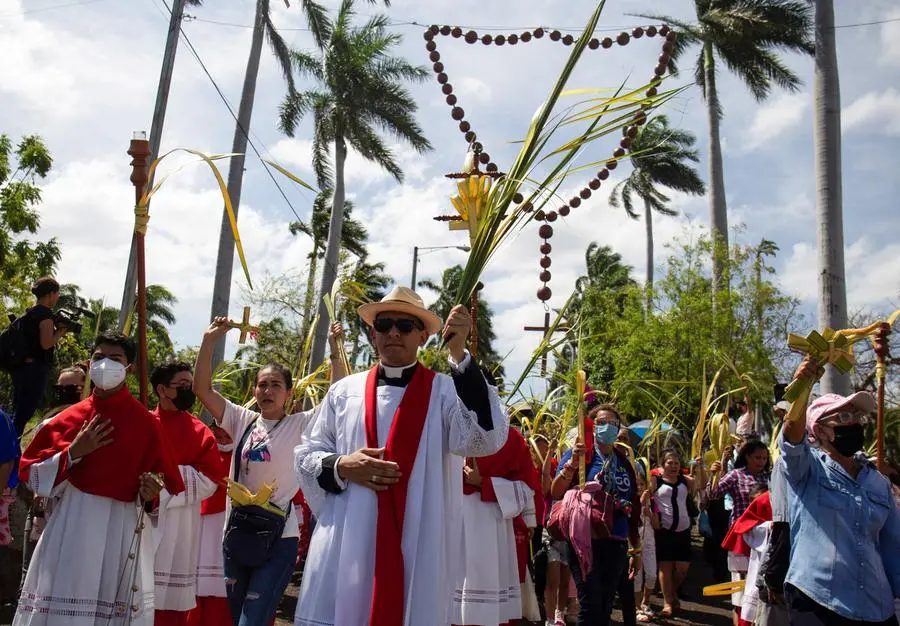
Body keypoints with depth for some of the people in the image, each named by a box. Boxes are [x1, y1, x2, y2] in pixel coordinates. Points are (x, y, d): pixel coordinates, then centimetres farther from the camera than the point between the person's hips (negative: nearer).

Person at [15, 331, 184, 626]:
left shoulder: (147, 423, 2)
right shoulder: (69, 418, 8)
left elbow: (169, 487, 7)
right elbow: (30, 473, 8)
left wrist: (152, 493, -14)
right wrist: (72, 453, -5)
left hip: (123, 532, -2)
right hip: (71, 529, 2)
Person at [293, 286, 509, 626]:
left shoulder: (445, 390, 0)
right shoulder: (344, 391, 9)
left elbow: (485, 438, -17)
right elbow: (306, 455, 13)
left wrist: (459, 354, -22)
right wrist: (341, 467, -9)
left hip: (416, 551, -2)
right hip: (344, 549, 2)